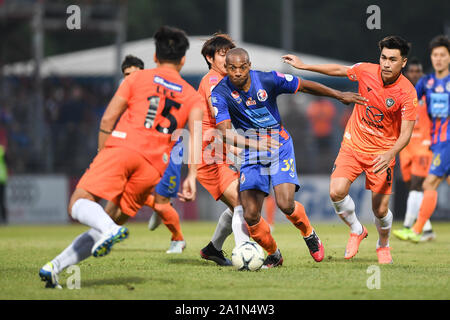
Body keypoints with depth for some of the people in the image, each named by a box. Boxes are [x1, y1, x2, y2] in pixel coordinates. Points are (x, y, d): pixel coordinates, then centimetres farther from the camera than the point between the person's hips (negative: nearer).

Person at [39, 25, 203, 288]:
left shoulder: (137, 78, 19)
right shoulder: (193, 96, 23)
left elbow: (107, 119, 11)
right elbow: (197, 133, 4)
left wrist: (102, 156, 21)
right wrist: (192, 177, -3)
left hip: (122, 147, -2)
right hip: (154, 168, 3)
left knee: (80, 203, -10)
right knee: (112, 222, 9)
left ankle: (109, 228, -43)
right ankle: (56, 266, -1)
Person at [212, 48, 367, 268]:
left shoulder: (268, 80, -12)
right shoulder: (220, 94, -13)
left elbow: (304, 86, 2)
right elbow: (225, 133, -21)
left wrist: (339, 95, 9)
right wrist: (253, 142, -38)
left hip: (280, 147, -1)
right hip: (252, 156, 1)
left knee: (285, 204, -19)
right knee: (250, 215, -9)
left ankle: (309, 234, 14)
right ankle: (273, 254, 18)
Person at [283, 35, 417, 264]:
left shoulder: (407, 93, -18)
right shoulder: (366, 71, -10)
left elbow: (406, 132, -19)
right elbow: (338, 70, 10)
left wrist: (390, 154, -36)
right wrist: (303, 66, 14)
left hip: (383, 152, -2)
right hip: (353, 144, 2)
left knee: (380, 210, -4)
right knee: (336, 192, -18)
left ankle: (383, 246, 29)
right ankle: (356, 230, 11)